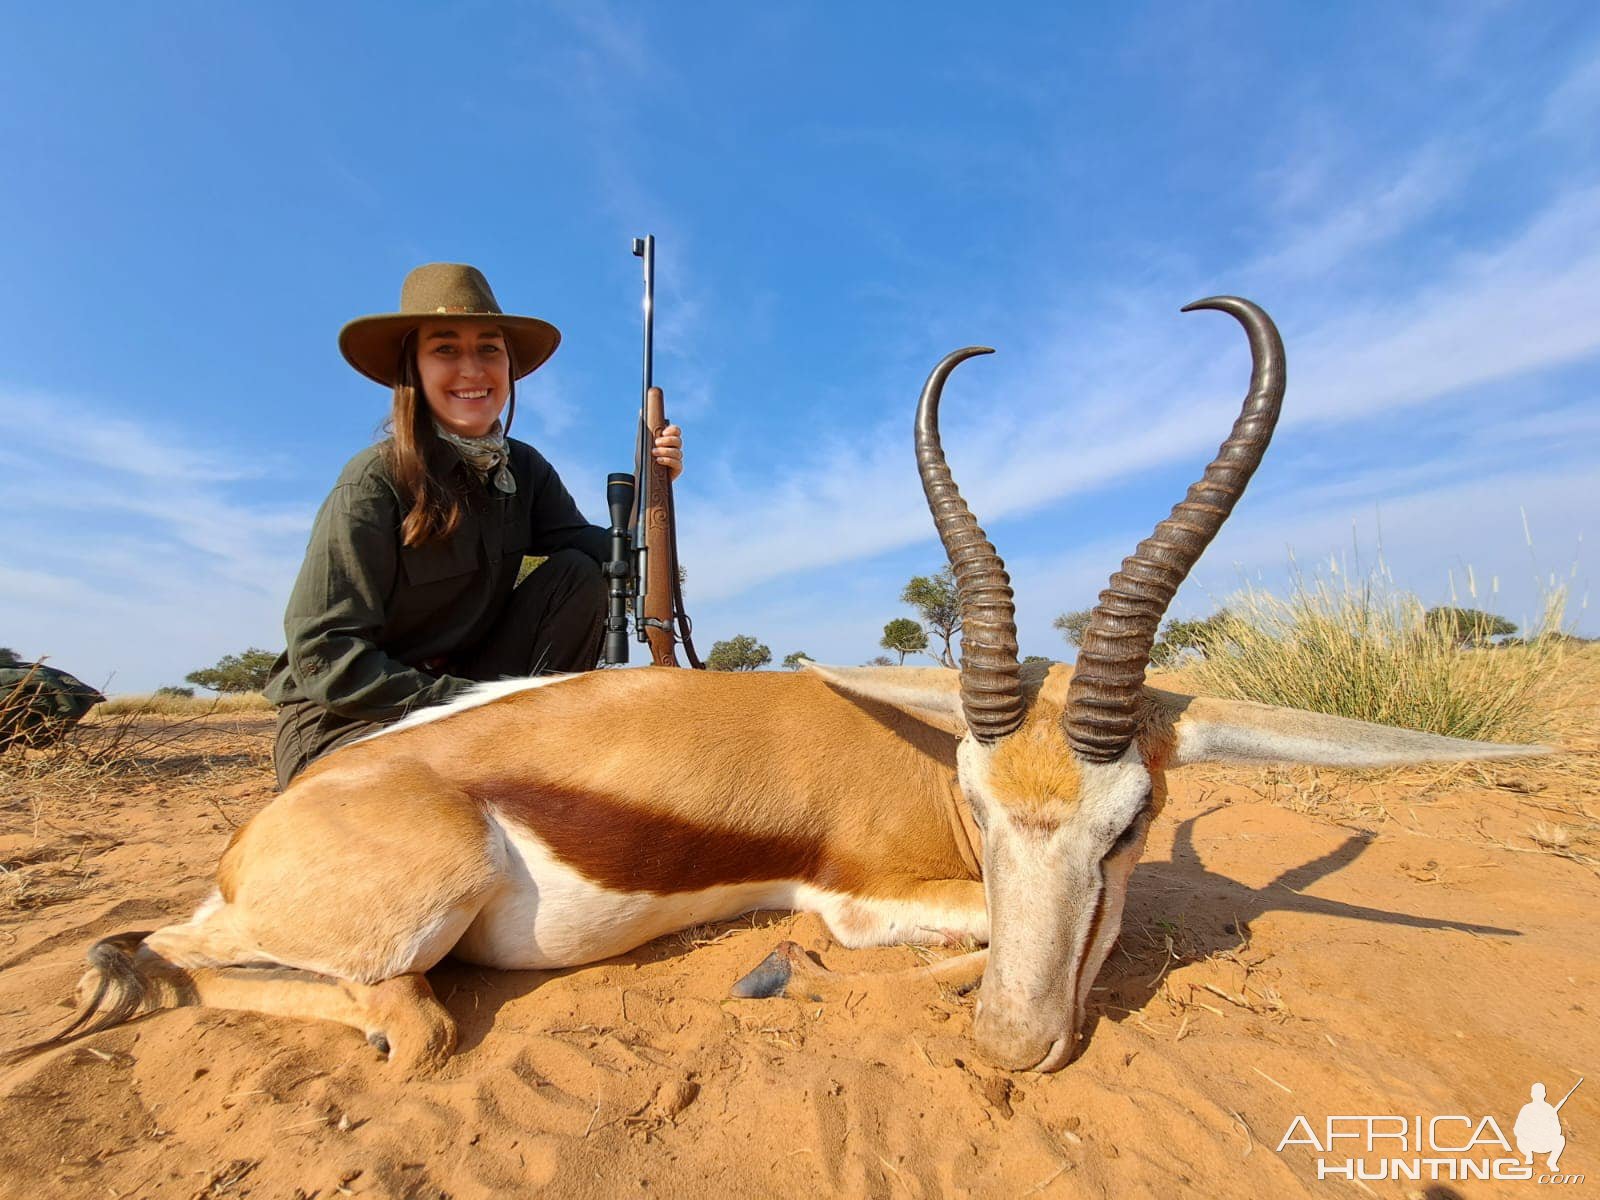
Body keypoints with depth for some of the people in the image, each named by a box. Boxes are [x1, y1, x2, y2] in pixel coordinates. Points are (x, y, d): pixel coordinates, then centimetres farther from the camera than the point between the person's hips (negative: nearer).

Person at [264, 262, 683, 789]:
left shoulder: (524, 470, -1)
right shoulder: (374, 482, -19)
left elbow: (604, 554, -8)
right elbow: (322, 656, -21)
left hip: (465, 687, 6)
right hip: (343, 721, -6)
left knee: (576, 575, -14)